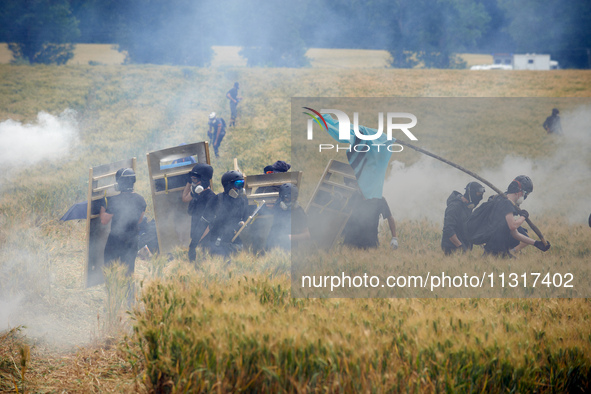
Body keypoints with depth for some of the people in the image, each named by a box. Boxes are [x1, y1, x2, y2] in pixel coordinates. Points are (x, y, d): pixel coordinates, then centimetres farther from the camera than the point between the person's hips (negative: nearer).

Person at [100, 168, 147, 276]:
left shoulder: (115, 200, -21)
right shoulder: (141, 200, -3)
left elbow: (104, 221, -12)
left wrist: (102, 208, 3)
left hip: (116, 240, -5)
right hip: (132, 241, 5)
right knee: (128, 271, 13)